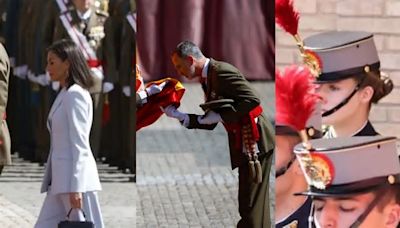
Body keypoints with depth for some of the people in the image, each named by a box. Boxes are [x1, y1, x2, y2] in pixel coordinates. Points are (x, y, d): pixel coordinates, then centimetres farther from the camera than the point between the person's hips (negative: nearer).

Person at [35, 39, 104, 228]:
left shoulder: (75, 94, -11)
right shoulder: (64, 95, 17)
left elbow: (79, 144, -16)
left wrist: (75, 188, -20)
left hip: (75, 177, -10)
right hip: (61, 179, 10)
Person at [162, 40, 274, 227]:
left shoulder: (222, 71, -15)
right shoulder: (207, 79, 15)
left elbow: (252, 100, -22)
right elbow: (210, 123, 17)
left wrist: (221, 115, -18)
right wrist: (179, 116, 6)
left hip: (256, 140, -10)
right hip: (243, 143, 10)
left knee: (251, 203, -8)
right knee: (249, 203, 15)